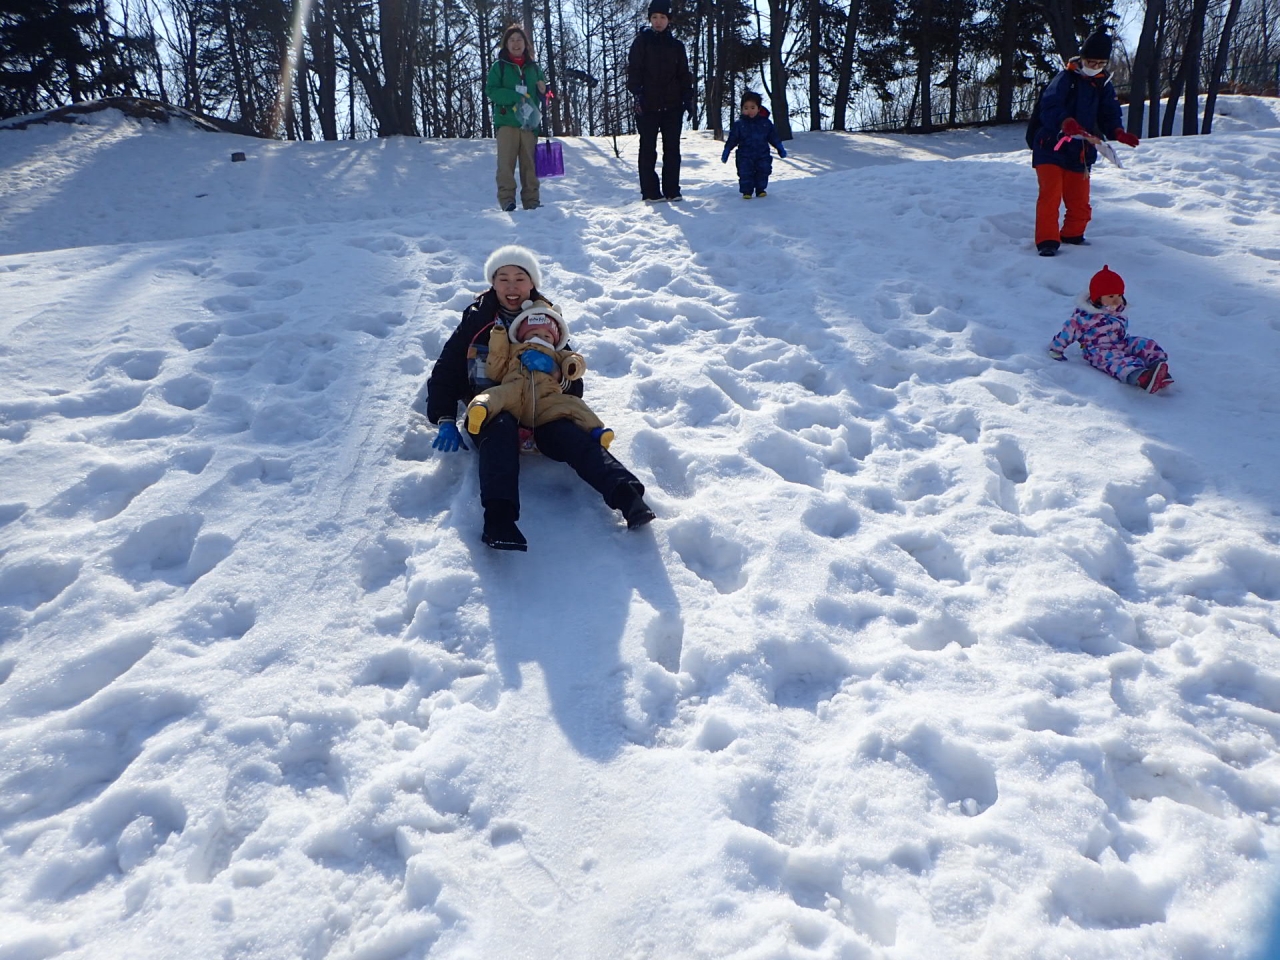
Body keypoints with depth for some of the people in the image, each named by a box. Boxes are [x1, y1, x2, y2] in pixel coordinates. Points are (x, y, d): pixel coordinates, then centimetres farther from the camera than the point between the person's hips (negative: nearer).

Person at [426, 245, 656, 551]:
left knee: (571, 436, -31)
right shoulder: (477, 320, 13)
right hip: (492, 408, -2)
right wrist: (445, 420, -1)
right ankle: (499, 517, -60)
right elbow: (445, 371, 12)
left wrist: (562, 382, -4)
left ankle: (627, 495, -53)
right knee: (501, 429, -39)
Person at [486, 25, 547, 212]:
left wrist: (543, 91, -1)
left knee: (529, 163, 3)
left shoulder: (534, 67, 17)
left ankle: (532, 201, 5)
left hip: (530, 123, 3)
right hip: (506, 121, -3)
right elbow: (490, 90, -3)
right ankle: (507, 200, -9)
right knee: (506, 163, -9)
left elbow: (542, 95, 24)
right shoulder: (499, 66, 7)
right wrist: (515, 97, -15)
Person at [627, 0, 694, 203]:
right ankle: (650, 192, 1)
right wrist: (636, 94, -16)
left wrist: (688, 99, 4)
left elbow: (684, 76, 15)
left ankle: (672, 190, 8)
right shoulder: (641, 42, 5)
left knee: (672, 149, 3)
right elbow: (633, 70, -3)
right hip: (647, 106, -3)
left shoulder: (676, 46, 13)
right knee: (648, 150, -1)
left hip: (672, 106, 3)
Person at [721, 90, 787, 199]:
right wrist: (726, 152, 1)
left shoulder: (766, 123, 1)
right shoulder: (739, 124, -3)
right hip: (745, 156, -1)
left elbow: (774, 137, 11)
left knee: (763, 172, 3)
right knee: (745, 173, -7)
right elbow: (732, 140, 2)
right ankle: (747, 191, 5)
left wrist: (780, 149, 11)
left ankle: (761, 190, 19)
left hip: (762, 155, 1)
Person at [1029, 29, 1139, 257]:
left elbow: (1109, 115, 7)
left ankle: (1072, 235, 32)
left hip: (1080, 154, 6)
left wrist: (1118, 133, -15)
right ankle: (1047, 240, -10)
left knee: (1080, 202, 9)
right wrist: (1066, 122, -42)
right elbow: (1049, 108, -23)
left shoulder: (1104, 86, 11)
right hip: (1051, 149, -6)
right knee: (1050, 195, -17)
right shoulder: (1065, 79, -8)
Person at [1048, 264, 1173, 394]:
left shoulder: (1118, 312, 12)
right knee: (1115, 360, -38)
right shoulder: (1083, 316, -11)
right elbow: (1069, 331, -5)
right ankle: (1142, 378, -67)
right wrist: (1055, 350, 1)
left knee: (1146, 344, -13)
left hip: (1122, 345, 9)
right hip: (1099, 351, -9)